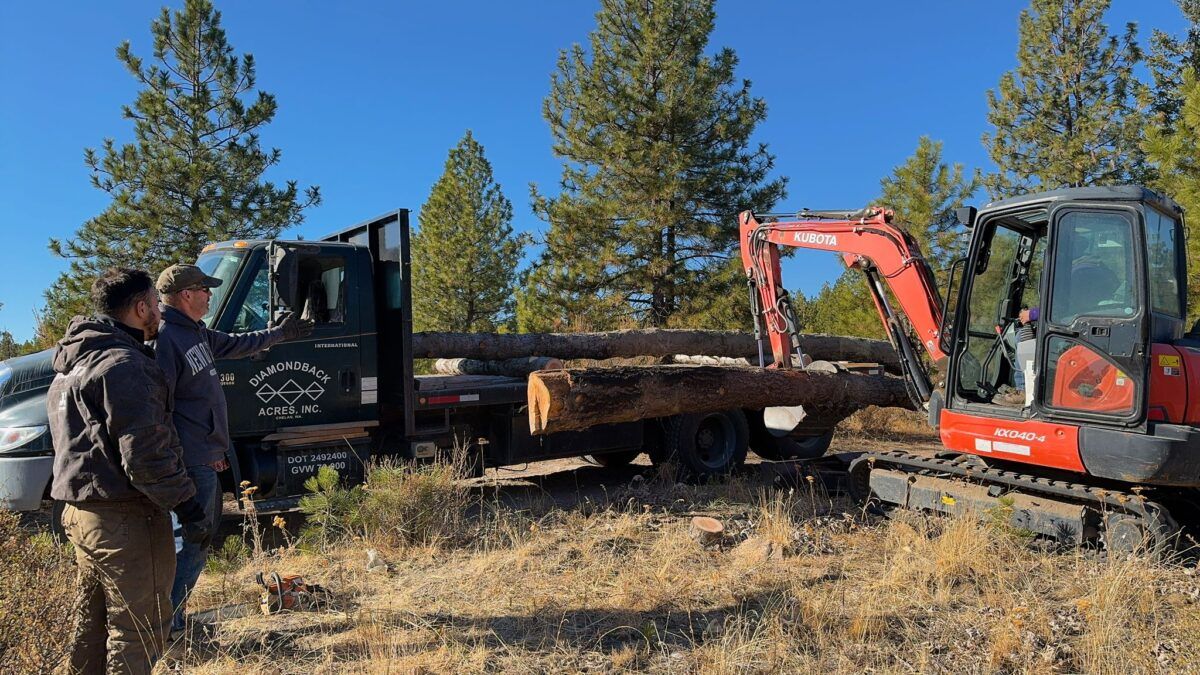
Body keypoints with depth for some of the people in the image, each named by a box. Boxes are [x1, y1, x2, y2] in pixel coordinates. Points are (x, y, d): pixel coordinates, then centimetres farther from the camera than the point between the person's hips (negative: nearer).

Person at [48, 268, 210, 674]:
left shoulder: (76, 359, 15)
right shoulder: (123, 364, -19)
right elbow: (145, 451, -24)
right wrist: (187, 506, -19)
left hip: (80, 507, 11)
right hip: (124, 516, -11)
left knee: (91, 624, 22)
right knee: (140, 627, -1)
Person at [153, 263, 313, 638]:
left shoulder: (196, 333, 13)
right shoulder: (164, 339, -19)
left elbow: (237, 344, 32)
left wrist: (279, 333, 43)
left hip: (208, 457, 11)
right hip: (192, 462, -11)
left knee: (204, 533, 18)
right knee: (191, 540, -5)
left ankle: (172, 614, 30)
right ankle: (165, 625, 4)